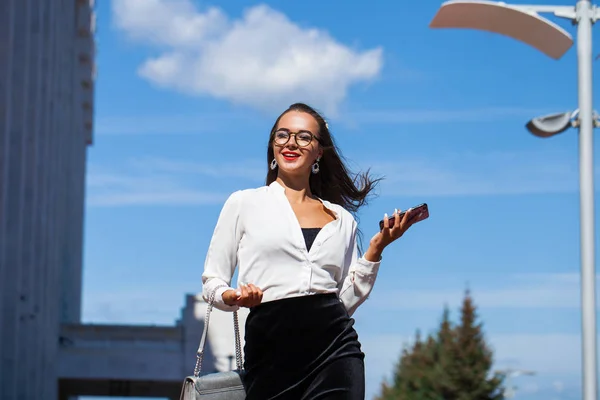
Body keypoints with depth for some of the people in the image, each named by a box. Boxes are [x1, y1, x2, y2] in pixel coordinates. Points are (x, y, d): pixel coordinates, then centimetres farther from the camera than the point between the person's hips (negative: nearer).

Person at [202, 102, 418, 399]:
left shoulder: (342, 219, 15)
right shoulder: (243, 204, 8)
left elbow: (347, 300, 13)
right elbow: (211, 282, 8)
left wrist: (376, 249, 3)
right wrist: (233, 297, -12)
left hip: (334, 346, 1)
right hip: (270, 349, -1)